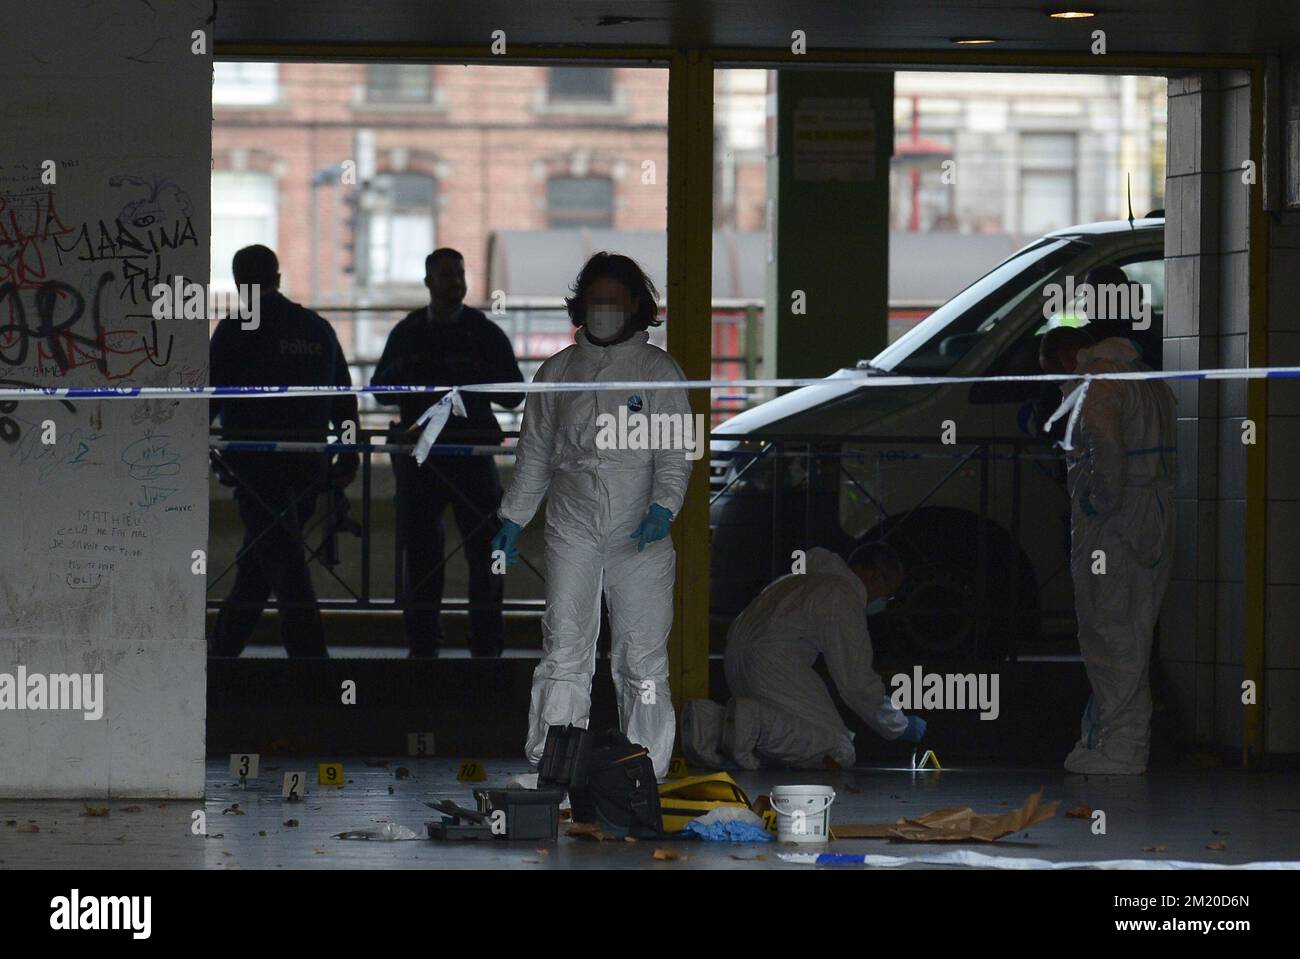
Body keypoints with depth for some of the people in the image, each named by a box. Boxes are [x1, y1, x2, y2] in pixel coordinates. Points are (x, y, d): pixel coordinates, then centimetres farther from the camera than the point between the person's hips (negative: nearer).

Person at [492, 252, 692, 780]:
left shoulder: (659, 370, 3)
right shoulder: (557, 372, 11)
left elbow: (676, 452, -1)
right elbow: (534, 452, 17)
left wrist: (663, 507, -16)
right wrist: (512, 518, 14)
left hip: (640, 536, -2)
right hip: (573, 529, 2)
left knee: (642, 657, -1)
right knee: (563, 651, -4)